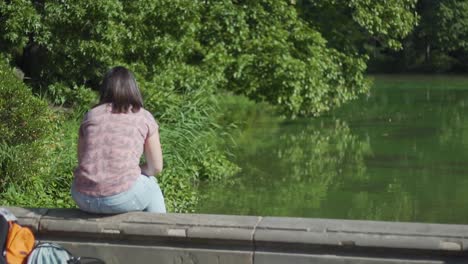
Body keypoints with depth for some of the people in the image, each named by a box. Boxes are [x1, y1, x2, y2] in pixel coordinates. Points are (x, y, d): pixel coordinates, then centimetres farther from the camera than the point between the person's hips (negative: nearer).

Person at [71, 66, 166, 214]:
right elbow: (156, 167, 9)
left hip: (83, 199, 3)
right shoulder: (144, 118, 6)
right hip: (121, 198, -3)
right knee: (151, 187, 32)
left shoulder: (91, 115, 12)